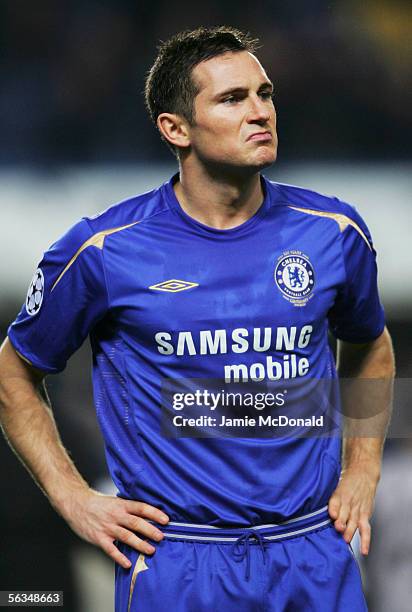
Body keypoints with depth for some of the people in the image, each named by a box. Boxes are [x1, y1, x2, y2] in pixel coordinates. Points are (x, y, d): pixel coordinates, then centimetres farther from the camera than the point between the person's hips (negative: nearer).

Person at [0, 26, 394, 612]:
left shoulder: (334, 231, 1)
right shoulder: (103, 250, -7)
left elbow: (369, 346, 21)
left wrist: (362, 474, 12)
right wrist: (74, 498, -1)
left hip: (314, 550, 3)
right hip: (175, 558, -2)